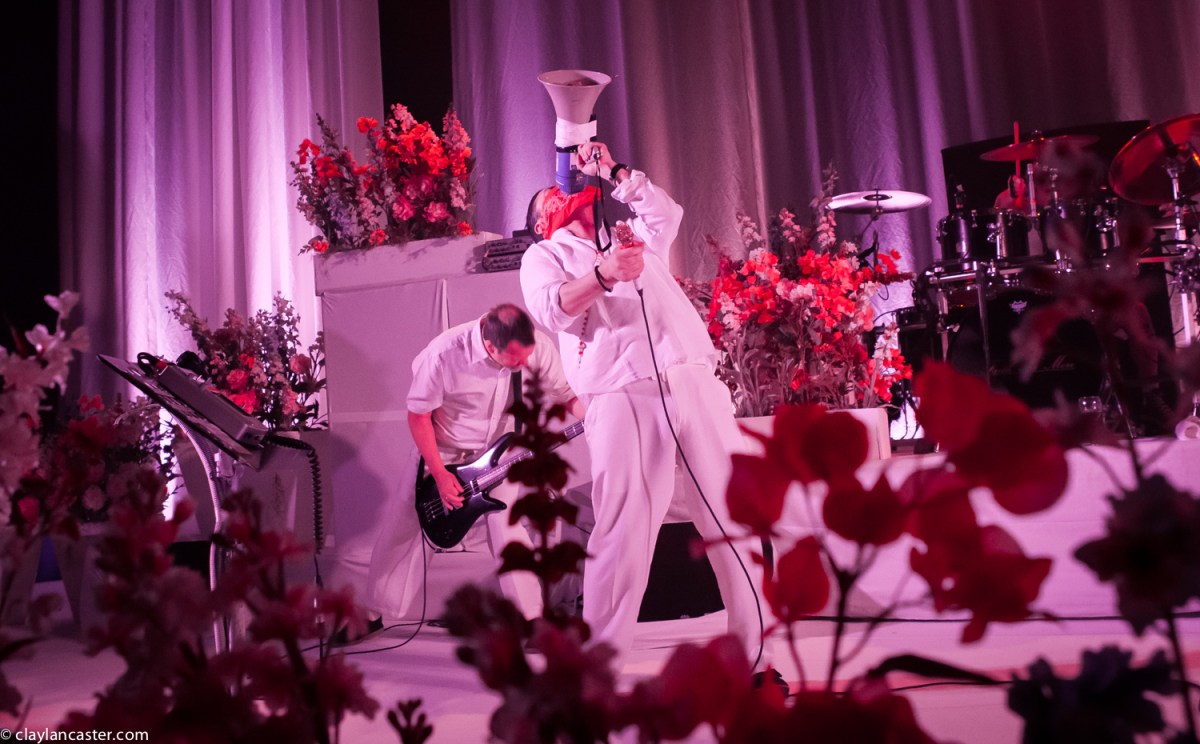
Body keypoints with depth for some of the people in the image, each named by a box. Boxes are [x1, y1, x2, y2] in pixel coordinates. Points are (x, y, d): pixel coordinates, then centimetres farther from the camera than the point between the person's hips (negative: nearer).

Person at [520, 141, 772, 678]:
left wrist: (613, 171, 29)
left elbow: (667, 211, 26)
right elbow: (552, 308, -1)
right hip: (622, 398, -4)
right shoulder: (544, 256, 17)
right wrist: (603, 274, -19)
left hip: (695, 382, 4)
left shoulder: (636, 237, 35)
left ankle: (756, 657, 8)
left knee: (732, 518, 1)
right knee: (622, 532, -10)